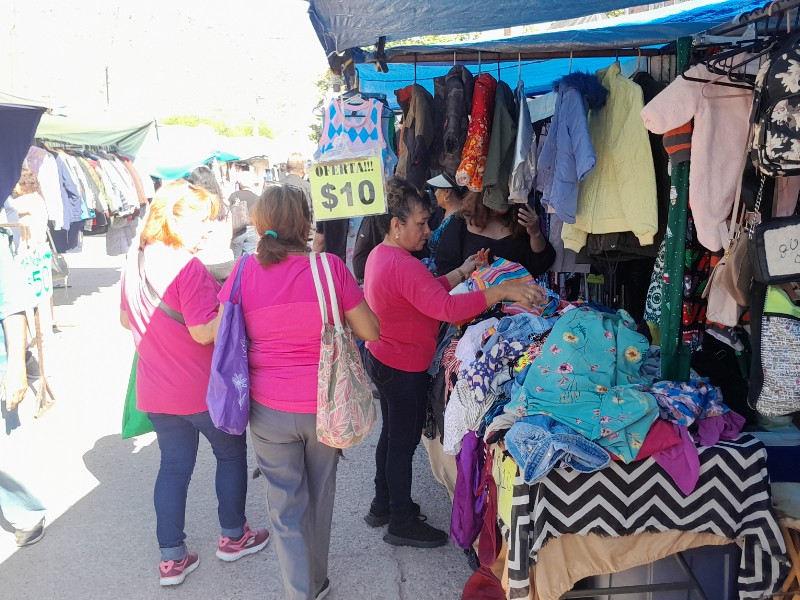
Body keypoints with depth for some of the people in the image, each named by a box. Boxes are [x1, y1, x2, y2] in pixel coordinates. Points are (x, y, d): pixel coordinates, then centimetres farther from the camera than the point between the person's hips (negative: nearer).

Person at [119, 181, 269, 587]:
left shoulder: (135, 260, 3)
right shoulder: (188, 268, -22)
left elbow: (126, 319, 15)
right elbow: (204, 332, -26)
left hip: (155, 391, 7)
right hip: (203, 390, -7)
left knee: (173, 465, 16)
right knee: (232, 454, 16)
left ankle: (171, 557, 22)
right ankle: (233, 536, 30)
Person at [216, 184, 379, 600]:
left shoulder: (246, 271, -9)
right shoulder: (330, 267, -12)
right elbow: (370, 331, -5)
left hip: (269, 409, 0)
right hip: (324, 407, 1)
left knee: (286, 502, 14)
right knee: (319, 494, 21)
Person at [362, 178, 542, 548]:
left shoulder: (380, 255, 6)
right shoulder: (402, 265, -28)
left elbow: (427, 291, 12)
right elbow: (446, 307, -37)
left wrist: (463, 272, 5)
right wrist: (502, 291, -37)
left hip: (382, 359, 10)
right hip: (404, 368, -10)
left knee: (392, 434, 22)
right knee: (404, 442, 4)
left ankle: (383, 505, 37)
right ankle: (401, 524, 18)